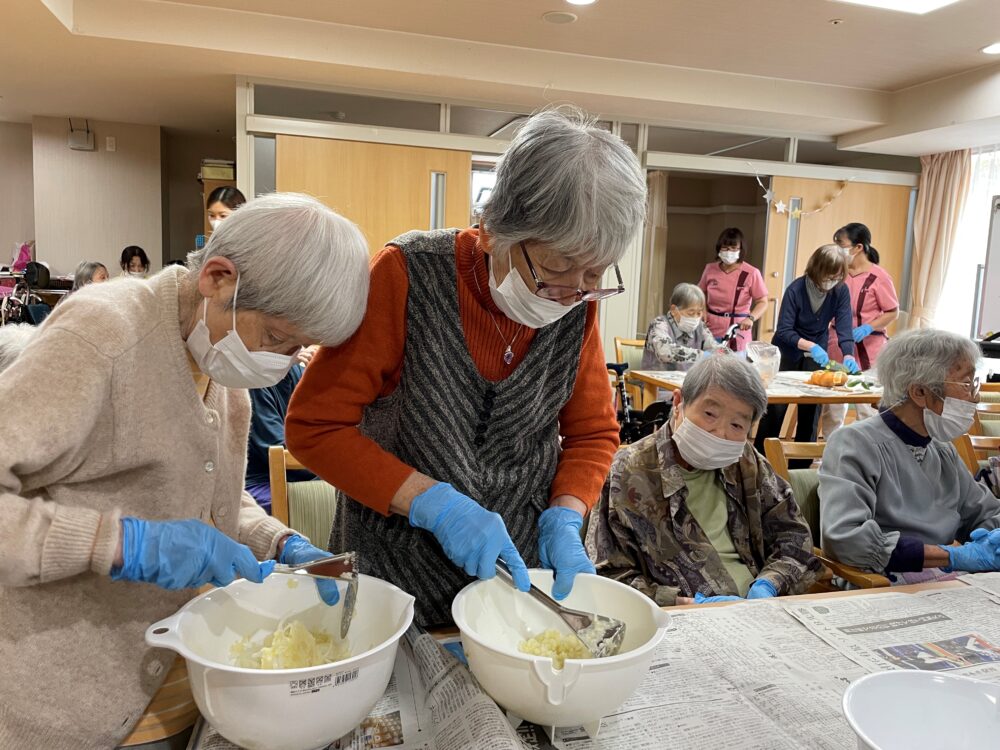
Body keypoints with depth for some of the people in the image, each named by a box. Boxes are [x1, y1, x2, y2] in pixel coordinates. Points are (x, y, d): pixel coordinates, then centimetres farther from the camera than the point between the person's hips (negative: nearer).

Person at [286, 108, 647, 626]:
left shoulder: (578, 305, -9)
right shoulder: (407, 275, -21)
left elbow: (593, 433, 3)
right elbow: (313, 426, -19)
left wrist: (564, 518, -15)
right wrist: (436, 505, -26)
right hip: (395, 571, -3)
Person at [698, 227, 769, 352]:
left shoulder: (751, 273, -8)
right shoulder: (710, 269, 3)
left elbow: (763, 302, -6)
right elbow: (702, 295, 17)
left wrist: (751, 318, -23)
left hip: (737, 331, -3)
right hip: (712, 329, 3)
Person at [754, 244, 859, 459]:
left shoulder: (841, 291, -12)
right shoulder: (796, 289, -22)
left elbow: (844, 327, -16)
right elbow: (783, 331, -25)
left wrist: (848, 355, -33)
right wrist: (810, 346, -39)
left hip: (817, 353, 3)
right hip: (787, 352, -3)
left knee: (810, 409, 3)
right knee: (776, 408, 0)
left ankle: (799, 465, 14)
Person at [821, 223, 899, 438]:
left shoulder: (878, 276, -9)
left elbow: (893, 312, -4)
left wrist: (868, 328, -18)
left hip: (867, 349, -4)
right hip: (837, 345, 4)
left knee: (866, 407, 3)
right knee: (832, 407, 9)